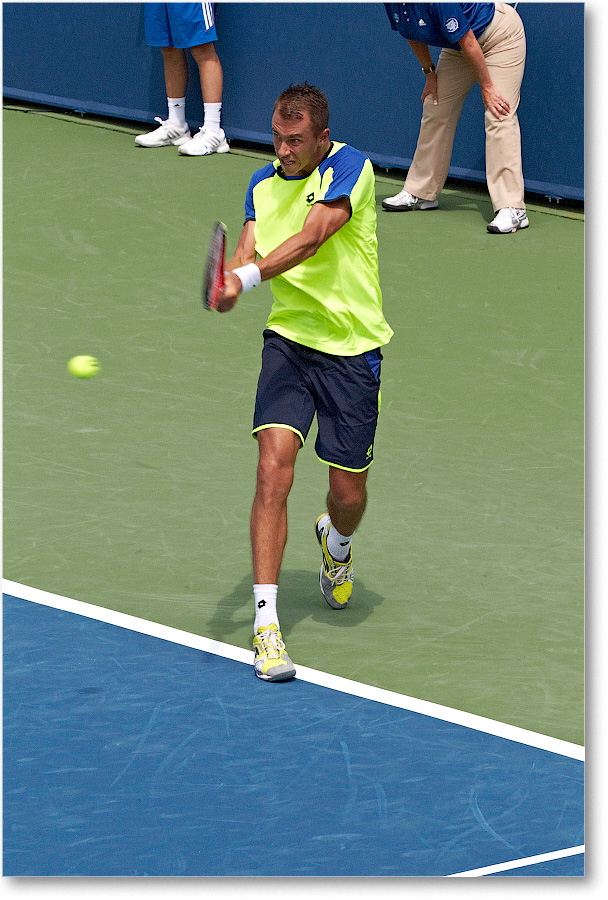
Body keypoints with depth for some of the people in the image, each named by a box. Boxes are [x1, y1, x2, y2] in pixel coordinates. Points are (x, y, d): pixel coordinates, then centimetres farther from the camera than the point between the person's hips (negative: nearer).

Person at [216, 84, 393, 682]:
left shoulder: (348, 168, -11)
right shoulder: (263, 184, 6)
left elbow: (311, 239, -25)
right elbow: (247, 252, -5)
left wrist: (246, 277, -37)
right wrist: (229, 279, -29)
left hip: (352, 349, -3)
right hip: (289, 340, 3)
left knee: (348, 492, 5)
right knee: (273, 471, -16)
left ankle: (336, 542, 45)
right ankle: (266, 622, -16)